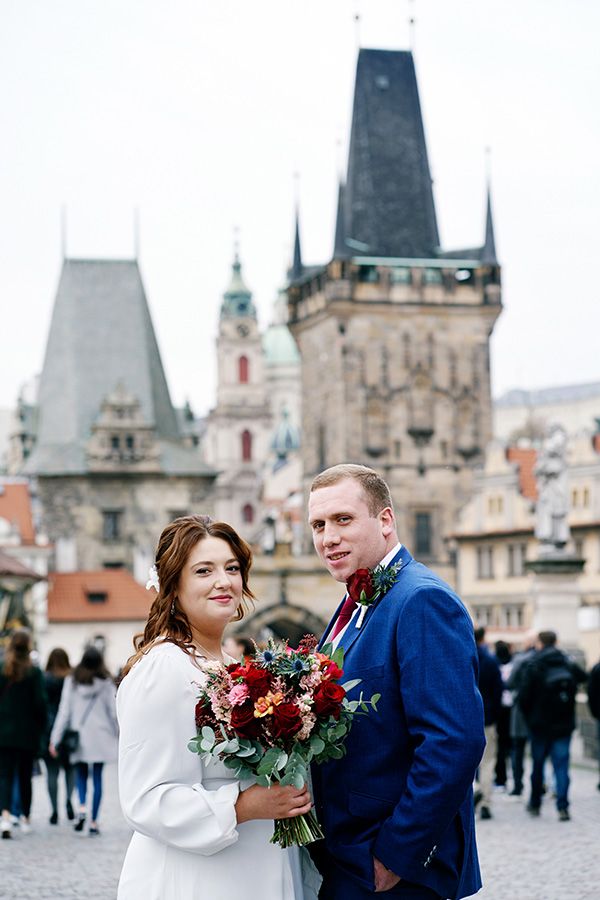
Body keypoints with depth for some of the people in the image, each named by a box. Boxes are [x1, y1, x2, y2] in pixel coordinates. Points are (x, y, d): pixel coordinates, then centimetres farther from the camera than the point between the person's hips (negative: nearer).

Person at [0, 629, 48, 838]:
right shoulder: (34, 672, -8)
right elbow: (40, 703, -9)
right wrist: (41, 728, 4)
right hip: (28, 734, -1)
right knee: (25, 777, 12)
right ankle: (25, 819, 21)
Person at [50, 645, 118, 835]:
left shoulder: (72, 681, -1)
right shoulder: (106, 683, -2)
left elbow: (64, 712, -2)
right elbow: (113, 712, 1)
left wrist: (55, 739, 0)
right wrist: (119, 734, 13)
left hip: (79, 735, 0)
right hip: (101, 737, 0)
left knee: (81, 773, 14)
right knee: (97, 777, 4)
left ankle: (82, 806, -12)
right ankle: (94, 822, 3)